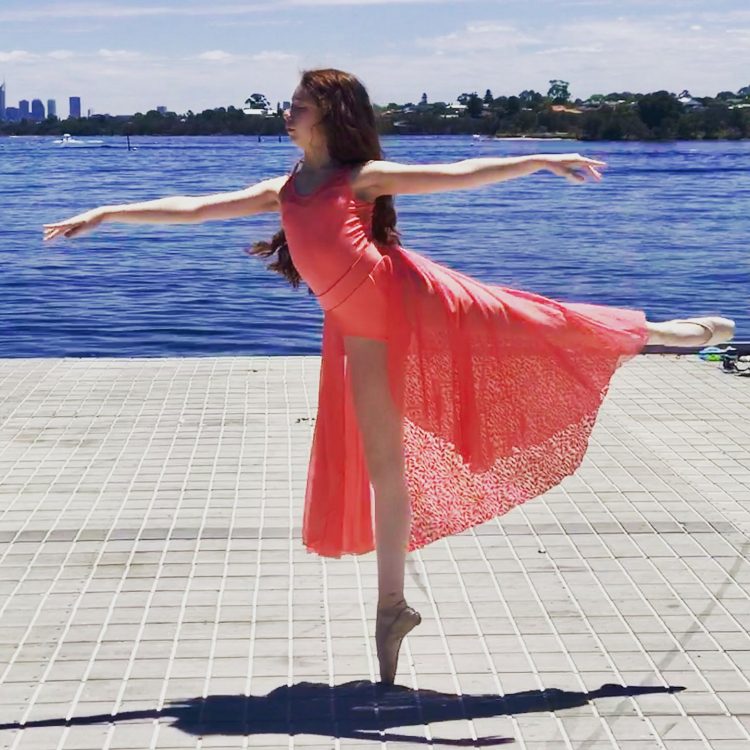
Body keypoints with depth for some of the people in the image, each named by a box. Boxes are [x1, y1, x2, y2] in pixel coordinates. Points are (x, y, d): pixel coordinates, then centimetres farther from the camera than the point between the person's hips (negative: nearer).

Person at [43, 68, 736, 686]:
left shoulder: (364, 176, 1)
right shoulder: (283, 190, 15)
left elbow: (460, 175, 1)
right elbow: (190, 208, 17)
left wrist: (542, 161, -2)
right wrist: (105, 214, 15)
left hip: (405, 295, -4)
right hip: (360, 331, 4)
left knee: (533, 331, -4)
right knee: (381, 467, 6)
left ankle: (663, 332, 16)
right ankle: (393, 605, 13)